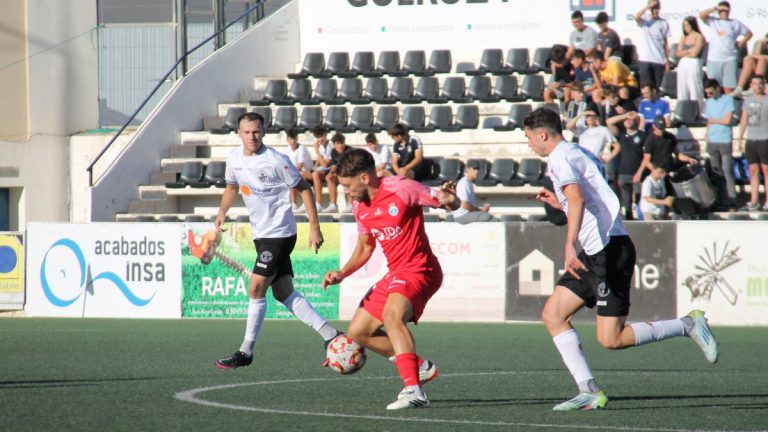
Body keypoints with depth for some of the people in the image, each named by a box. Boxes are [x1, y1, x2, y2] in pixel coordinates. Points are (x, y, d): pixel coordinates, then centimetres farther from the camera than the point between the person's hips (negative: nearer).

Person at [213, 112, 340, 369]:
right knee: (284, 294, 7)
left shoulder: (276, 161, -15)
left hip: (279, 232, -8)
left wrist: (314, 226, -11)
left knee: (256, 290, -10)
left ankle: (246, 352, -2)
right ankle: (331, 336, 11)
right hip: (261, 233, 8)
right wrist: (222, 212, 7)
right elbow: (232, 186, 24)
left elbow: (304, 189, -8)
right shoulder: (234, 158, 5)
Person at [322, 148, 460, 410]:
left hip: (419, 269, -10)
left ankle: (413, 390, -42)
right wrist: (342, 274, 5)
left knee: (392, 314, -36)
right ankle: (420, 367, 21)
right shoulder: (360, 206, 8)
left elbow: (450, 204, -9)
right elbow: (365, 247, 21)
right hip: (395, 274, 10)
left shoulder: (401, 189, -16)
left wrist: (449, 200, -34)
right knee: (358, 332, 11)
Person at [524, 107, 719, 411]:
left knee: (611, 339, -11)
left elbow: (577, 198, -28)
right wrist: (558, 203, 32)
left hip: (609, 249, -10)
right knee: (552, 315, 4)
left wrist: (569, 246, -35)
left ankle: (688, 325, -1)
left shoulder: (560, 158, -10)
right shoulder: (576, 153, 20)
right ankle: (589, 391, -2)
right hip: (595, 252, 10)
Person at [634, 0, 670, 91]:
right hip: (645, 59, -1)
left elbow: (666, 43, 9)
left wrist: (667, 60, 5)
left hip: (659, 60, 1)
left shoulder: (664, 23, 8)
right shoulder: (645, 21, 5)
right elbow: (636, 17, -18)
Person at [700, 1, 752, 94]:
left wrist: (741, 42, 3)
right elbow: (701, 15, -5)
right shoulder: (713, 21, 10)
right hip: (713, 59, 1)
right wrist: (715, 8, -8)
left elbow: (748, 33, 18)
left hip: (730, 60, -1)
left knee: (729, 88, -5)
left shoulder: (735, 23, 11)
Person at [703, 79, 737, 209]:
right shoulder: (709, 102, 15)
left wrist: (713, 120, 3)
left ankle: (732, 201, -8)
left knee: (727, 172, -8)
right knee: (717, 172, 4)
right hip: (712, 142, 5)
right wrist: (707, 135, 3)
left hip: (725, 141, -5)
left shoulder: (728, 99, -2)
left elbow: (728, 120, -9)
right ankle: (721, 200, 8)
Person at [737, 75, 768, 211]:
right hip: (751, 140, 5)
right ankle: (754, 202, 9)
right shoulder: (748, 101, 13)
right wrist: (740, 139, 16)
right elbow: (743, 121, 18)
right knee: (753, 172, 7)